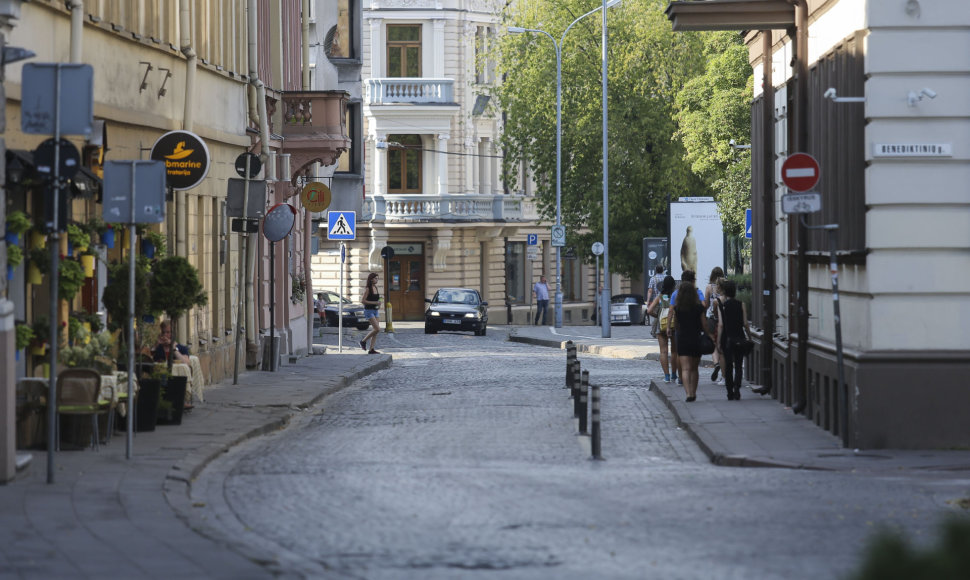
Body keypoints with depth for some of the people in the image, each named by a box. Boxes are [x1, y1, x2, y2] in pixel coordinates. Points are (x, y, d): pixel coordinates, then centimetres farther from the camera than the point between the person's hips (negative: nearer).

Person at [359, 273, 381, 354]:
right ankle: (363, 341, 1)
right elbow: (362, 301, -16)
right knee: (377, 329, -15)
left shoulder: (375, 288, 11)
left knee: (375, 331, 1)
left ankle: (371, 349, 2)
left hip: (375, 311, 8)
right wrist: (374, 303, -18)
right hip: (369, 311, -8)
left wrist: (378, 303, 7)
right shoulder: (367, 289, -12)